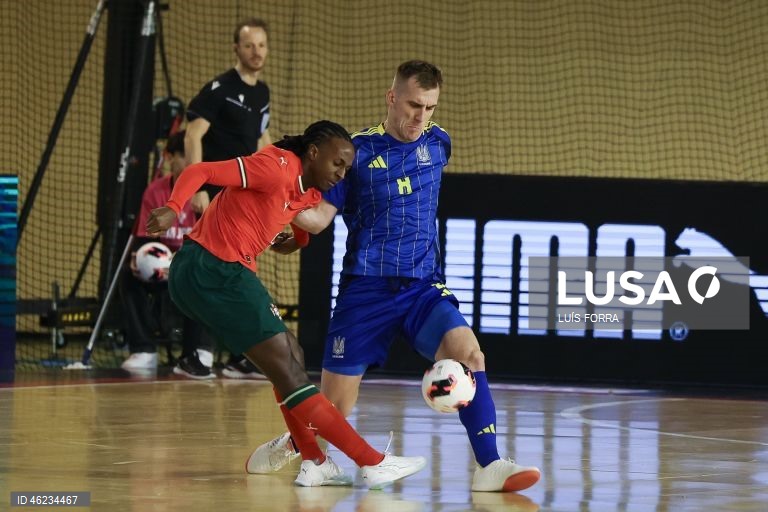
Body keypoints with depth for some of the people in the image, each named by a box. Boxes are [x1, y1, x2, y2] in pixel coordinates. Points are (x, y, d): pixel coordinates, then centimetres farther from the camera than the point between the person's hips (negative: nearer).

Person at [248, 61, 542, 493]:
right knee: (333, 411, 0)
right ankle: (293, 442, 34)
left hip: (423, 287, 2)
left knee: (468, 352, -26)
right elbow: (319, 217, -6)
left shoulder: (438, 143, 7)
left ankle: (490, 466, -26)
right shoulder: (359, 150, -4)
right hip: (367, 290, -2)